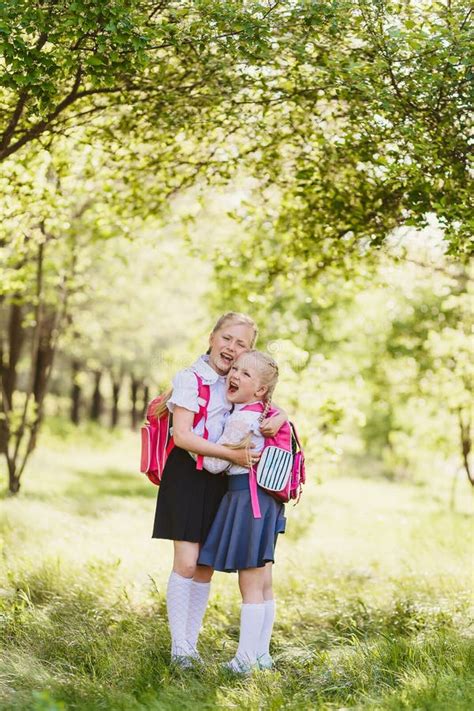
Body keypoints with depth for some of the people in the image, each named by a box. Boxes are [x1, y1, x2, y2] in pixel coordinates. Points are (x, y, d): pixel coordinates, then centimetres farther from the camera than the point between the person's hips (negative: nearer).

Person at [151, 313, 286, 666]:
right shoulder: (191, 378, -9)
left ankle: (191, 644, 17)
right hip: (188, 474, -6)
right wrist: (231, 454, -22)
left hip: (220, 480, 6)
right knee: (186, 563, -9)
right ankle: (179, 648, 1)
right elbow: (182, 435, -17)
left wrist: (277, 419, -13)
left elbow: (276, 409, 12)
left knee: (206, 567, 8)